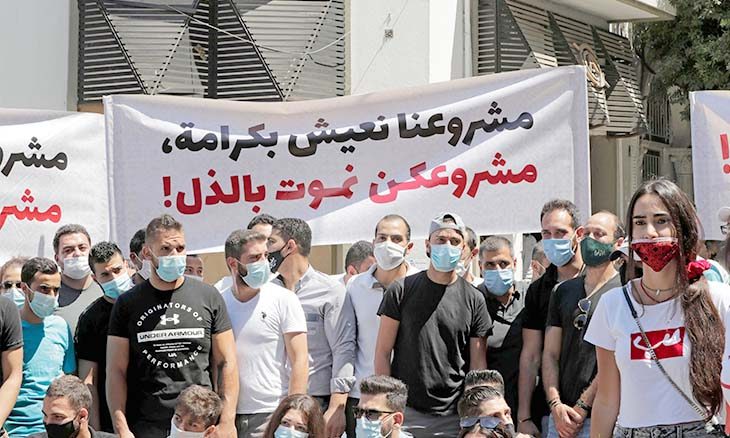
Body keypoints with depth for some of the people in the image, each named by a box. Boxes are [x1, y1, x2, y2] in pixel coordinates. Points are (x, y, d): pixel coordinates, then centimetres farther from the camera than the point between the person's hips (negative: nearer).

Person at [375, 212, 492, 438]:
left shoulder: (473, 299, 5)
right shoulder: (401, 291, 2)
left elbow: (478, 363, 5)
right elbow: (383, 352, 2)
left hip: (453, 418, 1)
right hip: (405, 412, -1)